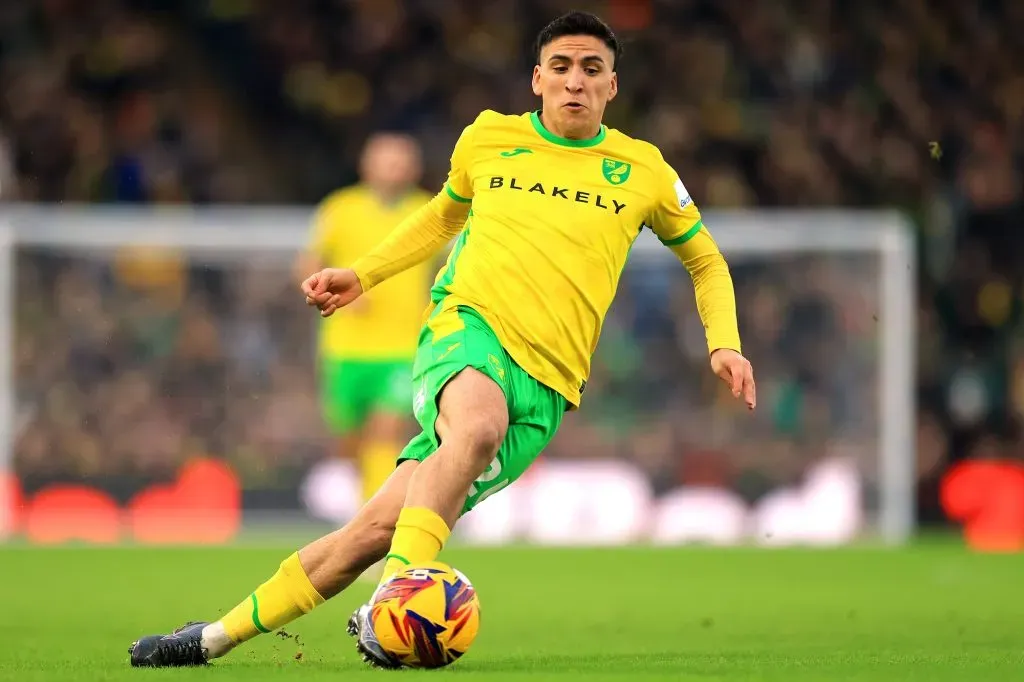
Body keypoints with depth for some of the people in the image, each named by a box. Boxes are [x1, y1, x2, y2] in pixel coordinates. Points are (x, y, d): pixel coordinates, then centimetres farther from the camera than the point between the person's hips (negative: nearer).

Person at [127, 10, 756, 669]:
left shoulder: (643, 170, 11)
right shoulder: (488, 139, 13)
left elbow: (706, 261, 25)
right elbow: (444, 216, 34)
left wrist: (723, 344, 9)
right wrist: (360, 275, 25)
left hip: (544, 387, 1)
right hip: (469, 326, -1)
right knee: (479, 422, -37)